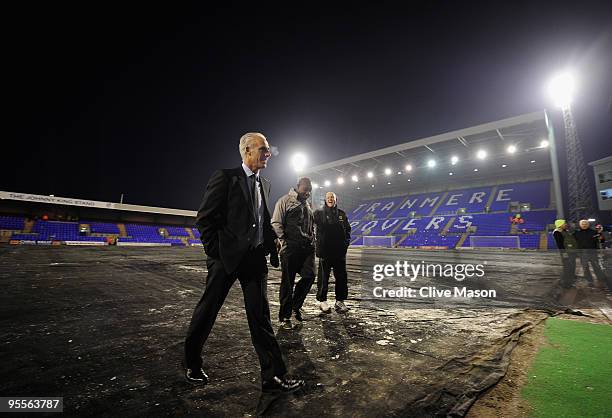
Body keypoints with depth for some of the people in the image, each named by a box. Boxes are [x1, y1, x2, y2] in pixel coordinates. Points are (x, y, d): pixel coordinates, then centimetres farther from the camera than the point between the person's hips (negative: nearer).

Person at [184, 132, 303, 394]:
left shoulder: (264, 184, 13)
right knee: (207, 311, 12)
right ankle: (192, 364, 37)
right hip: (226, 256, -5)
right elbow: (204, 218, -8)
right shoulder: (225, 177, -6)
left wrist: (271, 248, 9)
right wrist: (215, 252, -9)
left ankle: (273, 377, 15)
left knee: (261, 317, 7)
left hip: (255, 258, 5)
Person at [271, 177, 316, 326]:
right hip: (290, 247, -6)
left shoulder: (307, 204, 22)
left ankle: (296, 306, 23)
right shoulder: (285, 201, 0)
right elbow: (276, 223, -6)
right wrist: (283, 240, -14)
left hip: (307, 247, 6)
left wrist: (312, 240, 13)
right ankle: (284, 316, 16)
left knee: (309, 276, -1)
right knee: (288, 282, 2)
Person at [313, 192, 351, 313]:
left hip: (340, 250, 3)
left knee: (341, 277, 8)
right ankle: (322, 301, 16)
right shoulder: (319, 213, 4)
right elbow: (316, 229, -3)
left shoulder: (341, 214, 13)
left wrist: (346, 242, 3)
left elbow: (348, 229, 15)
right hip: (325, 250, -3)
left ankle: (340, 301, 20)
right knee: (323, 277, 4)